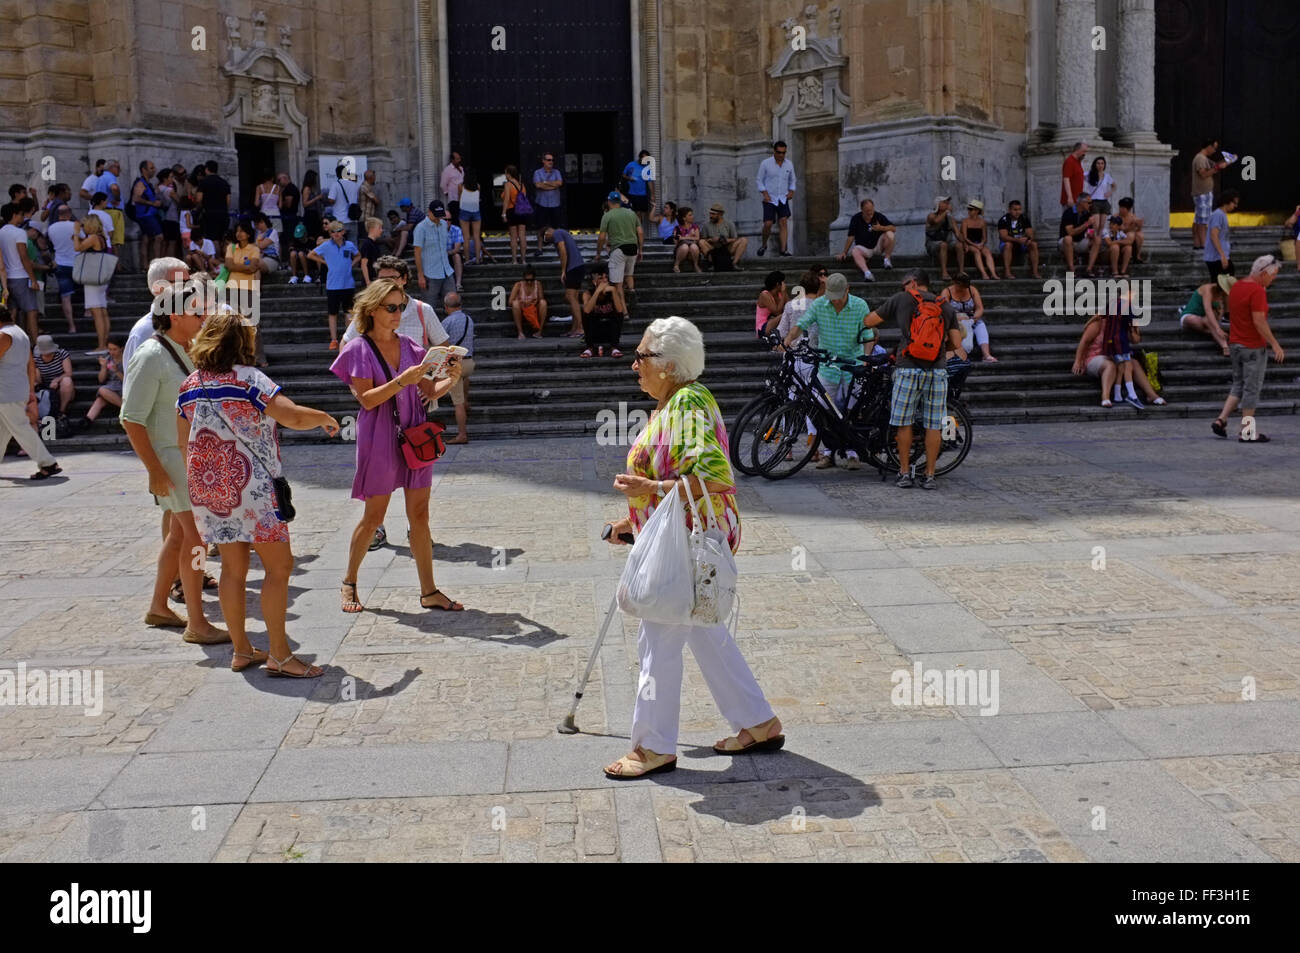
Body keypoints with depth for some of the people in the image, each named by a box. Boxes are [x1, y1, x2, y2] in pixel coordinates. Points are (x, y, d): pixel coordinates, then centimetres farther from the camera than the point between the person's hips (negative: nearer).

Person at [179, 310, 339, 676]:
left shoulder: (189, 386, 9)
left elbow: (184, 442, 15)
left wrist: (198, 488, 25)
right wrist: (324, 417, -1)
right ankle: (279, 655, -1)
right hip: (250, 487, -7)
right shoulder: (247, 378, -11)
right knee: (278, 566, -1)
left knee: (233, 568, 13)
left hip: (207, 488, 7)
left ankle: (241, 651, 19)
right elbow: (293, 416, -20)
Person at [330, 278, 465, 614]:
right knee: (373, 517, 3)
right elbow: (366, 399, -13)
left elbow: (431, 391, 10)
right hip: (379, 440, -4)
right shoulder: (359, 349, -3)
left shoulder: (408, 346, 10)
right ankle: (349, 582, 23)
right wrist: (402, 380, -23)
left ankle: (429, 591, 9)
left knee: (419, 515, 4)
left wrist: (452, 378, -10)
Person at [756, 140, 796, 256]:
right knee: (768, 224, -9)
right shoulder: (765, 163, -5)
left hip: (783, 199, 2)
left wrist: (791, 191, 1)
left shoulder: (789, 164, 5)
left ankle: (783, 249, -14)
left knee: (783, 222, -11)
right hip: (769, 199, -2)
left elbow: (792, 180, 18)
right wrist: (765, 193, -12)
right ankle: (764, 245, 16)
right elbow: (760, 180, 0)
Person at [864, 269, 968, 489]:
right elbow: (956, 344, 11)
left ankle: (904, 473, 11)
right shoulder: (946, 307, 15)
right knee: (933, 425, 6)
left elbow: (868, 321, 12)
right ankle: (929, 476, 8)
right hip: (937, 370, 2)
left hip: (909, 369, -2)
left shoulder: (901, 299, 7)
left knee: (904, 423, 8)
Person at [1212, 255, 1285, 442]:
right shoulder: (1257, 291, -18)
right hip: (1253, 346, -8)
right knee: (1252, 388, 0)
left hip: (1235, 343, 8)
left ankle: (1221, 419, 8)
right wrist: (1275, 344, -19)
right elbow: (1259, 322, -23)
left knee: (1239, 385, 18)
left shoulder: (1236, 286, 9)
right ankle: (1247, 432, 5)